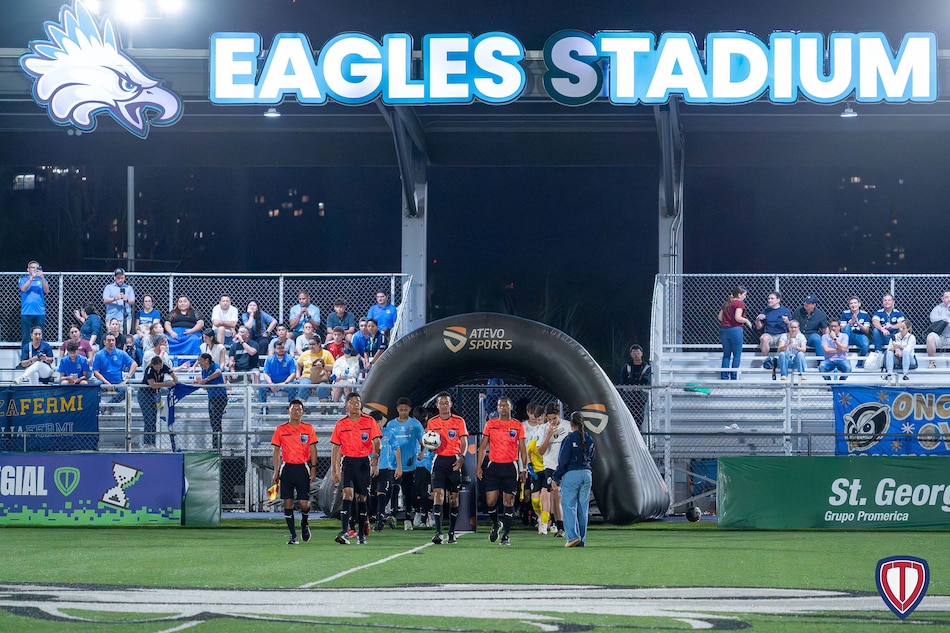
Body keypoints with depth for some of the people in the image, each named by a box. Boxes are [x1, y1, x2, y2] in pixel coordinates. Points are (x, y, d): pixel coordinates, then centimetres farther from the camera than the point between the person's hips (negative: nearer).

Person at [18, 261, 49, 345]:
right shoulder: (23, 279, 9)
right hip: (26, 312, -1)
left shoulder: (41, 280, 11)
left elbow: (46, 290, -5)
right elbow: (23, 289, -10)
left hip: (39, 312, 1)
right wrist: (32, 277, -18)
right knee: (25, 338, -2)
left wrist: (42, 277, -17)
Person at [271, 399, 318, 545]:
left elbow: (313, 450, 5)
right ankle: (293, 535, 4)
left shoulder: (308, 429, 4)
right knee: (288, 502, -2)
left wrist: (313, 468, -4)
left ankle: (305, 524, 26)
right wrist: (276, 471, 3)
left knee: (304, 503, -5)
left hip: (303, 468, -1)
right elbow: (276, 451, 8)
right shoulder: (280, 430, 5)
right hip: (287, 468, 1)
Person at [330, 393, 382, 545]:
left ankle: (361, 534, 19)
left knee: (361, 497, 7)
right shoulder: (340, 424, 3)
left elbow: (376, 442, -3)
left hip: (364, 462, 1)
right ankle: (344, 532, -25)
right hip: (347, 462, -1)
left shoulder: (369, 421, 1)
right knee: (348, 493, -17)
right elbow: (336, 448, 8)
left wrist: (376, 456, -24)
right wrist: (333, 470, 5)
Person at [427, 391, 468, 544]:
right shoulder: (432, 422, 8)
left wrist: (461, 457, -17)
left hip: (454, 461, 0)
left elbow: (464, 443, 0)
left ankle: (452, 532, 17)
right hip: (439, 460, 0)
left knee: (454, 497, 6)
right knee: (438, 494, -13)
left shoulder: (459, 421, 3)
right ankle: (438, 533, -20)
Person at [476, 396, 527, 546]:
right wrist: (479, 466, 0)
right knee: (490, 501, -2)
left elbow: (522, 449, 6)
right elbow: (483, 447, 8)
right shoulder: (490, 424, 6)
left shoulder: (517, 426, 4)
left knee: (508, 502, -3)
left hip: (510, 467, -1)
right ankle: (495, 525, 26)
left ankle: (505, 536, 2)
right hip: (493, 466, 1)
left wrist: (523, 470, 0)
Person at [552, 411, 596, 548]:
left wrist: (556, 478, -4)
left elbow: (563, 460, -9)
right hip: (587, 474, 6)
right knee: (583, 507, 9)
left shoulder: (570, 438, -9)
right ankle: (582, 540, 11)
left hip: (571, 474, -6)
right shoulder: (589, 439, 8)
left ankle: (573, 536, -18)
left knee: (568, 506, -4)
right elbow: (592, 458, 17)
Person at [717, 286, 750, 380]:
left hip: (723, 330, 7)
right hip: (735, 330, -7)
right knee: (737, 355, 1)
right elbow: (738, 317, -18)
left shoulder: (726, 303, 15)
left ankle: (724, 377, 7)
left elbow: (720, 317, 14)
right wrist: (747, 321, -2)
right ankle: (734, 377, -3)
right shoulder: (739, 303, -7)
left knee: (726, 355, 11)